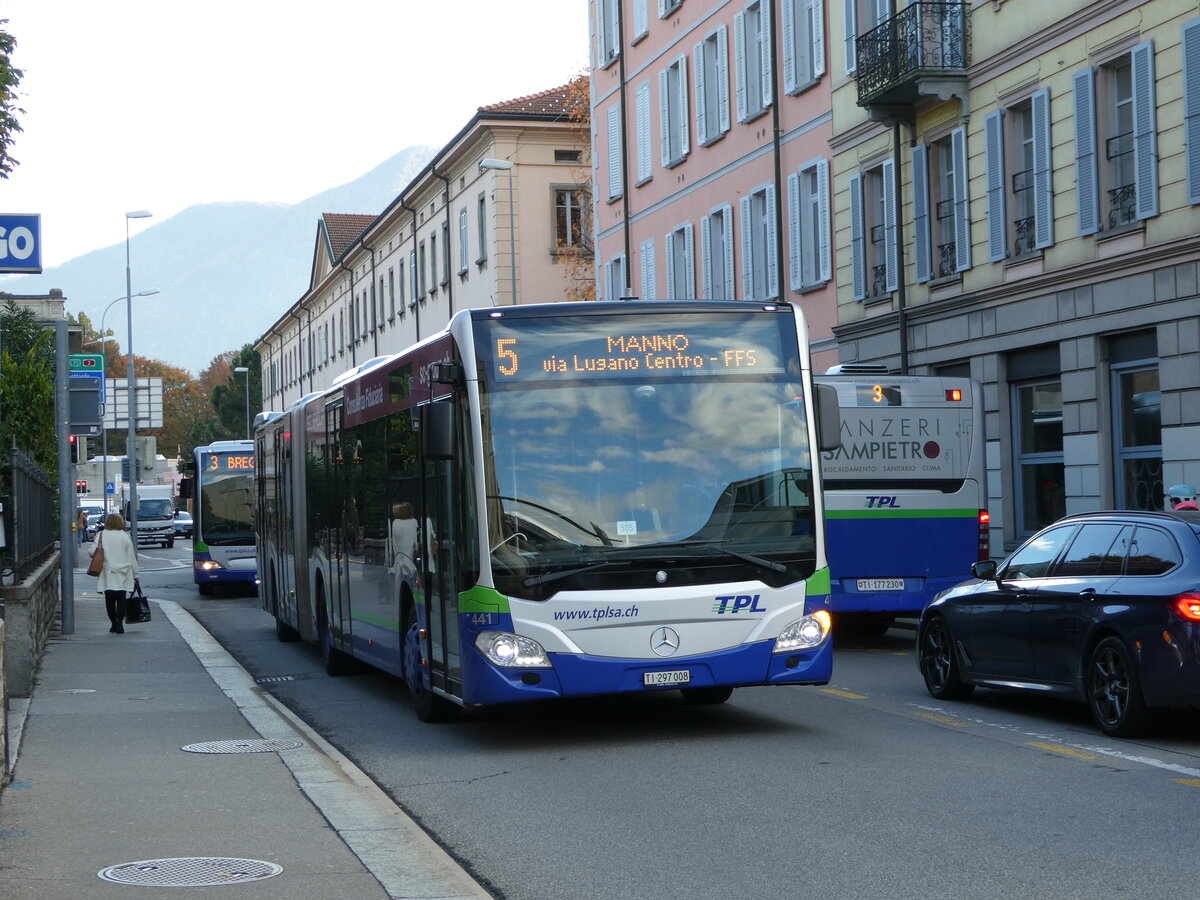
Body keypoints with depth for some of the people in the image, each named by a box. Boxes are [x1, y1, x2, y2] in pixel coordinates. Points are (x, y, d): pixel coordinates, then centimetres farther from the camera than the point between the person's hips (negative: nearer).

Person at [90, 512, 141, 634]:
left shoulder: (101, 536, -1)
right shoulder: (125, 536, -1)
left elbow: (92, 552, -7)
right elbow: (132, 558, 1)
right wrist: (136, 576, 8)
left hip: (107, 575, 0)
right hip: (123, 575, 0)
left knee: (110, 600, 8)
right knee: (121, 599, 2)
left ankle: (114, 624, 9)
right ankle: (120, 622, -11)